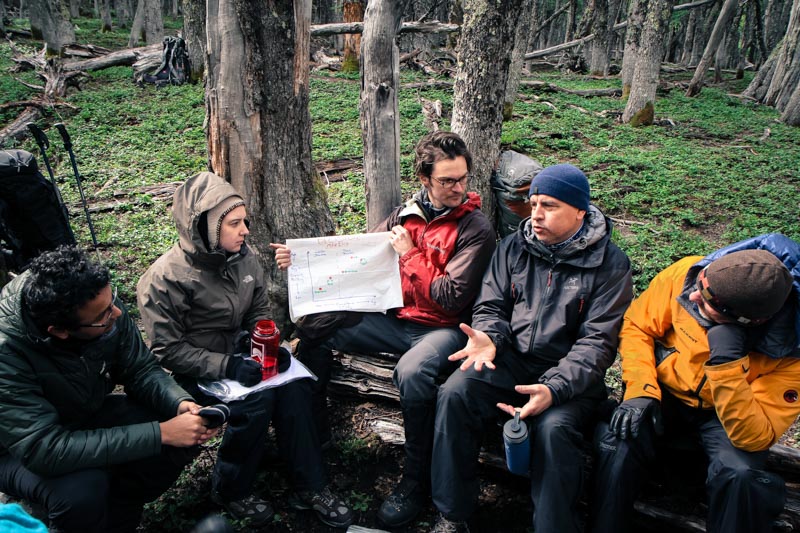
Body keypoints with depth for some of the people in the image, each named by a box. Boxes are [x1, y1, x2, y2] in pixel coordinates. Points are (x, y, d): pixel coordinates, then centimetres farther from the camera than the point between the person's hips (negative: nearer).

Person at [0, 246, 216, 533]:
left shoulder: (101, 303, -23)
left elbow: (141, 369, -10)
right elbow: (45, 450, -40)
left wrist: (181, 403, -31)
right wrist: (159, 433, -40)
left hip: (91, 413, 5)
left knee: (184, 438, -13)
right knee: (84, 489, -35)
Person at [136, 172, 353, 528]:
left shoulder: (243, 257, -3)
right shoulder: (164, 279, -19)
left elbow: (259, 312, 10)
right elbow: (168, 350, -18)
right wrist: (226, 366, -28)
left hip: (239, 355, 5)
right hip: (196, 374, -5)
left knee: (293, 386, -22)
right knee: (256, 398, -29)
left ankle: (309, 487, -9)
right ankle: (230, 491, -5)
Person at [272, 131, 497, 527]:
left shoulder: (476, 229, -11)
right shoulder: (408, 214, 6)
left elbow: (451, 299, -17)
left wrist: (410, 254, -14)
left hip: (442, 328, -6)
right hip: (395, 318, 7)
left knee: (412, 373, -38)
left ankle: (417, 480, -14)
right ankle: (313, 431, 17)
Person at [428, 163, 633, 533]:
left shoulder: (609, 264, -5)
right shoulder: (514, 247, 6)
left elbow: (597, 341, -12)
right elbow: (491, 306, 10)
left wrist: (554, 388, -27)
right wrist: (487, 338, -15)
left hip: (570, 375, -3)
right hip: (511, 360, 3)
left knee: (554, 427, -33)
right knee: (454, 394, -23)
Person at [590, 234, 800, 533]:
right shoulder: (685, 274, -22)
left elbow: (755, 438, -27)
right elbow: (637, 326, -7)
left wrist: (728, 362, -39)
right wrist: (640, 390, -19)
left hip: (724, 415, -1)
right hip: (664, 395, 1)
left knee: (741, 475, -32)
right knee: (618, 443, -28)